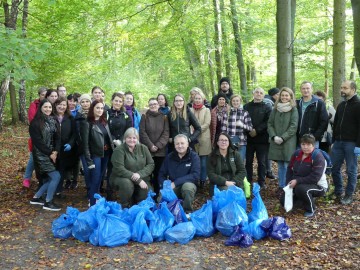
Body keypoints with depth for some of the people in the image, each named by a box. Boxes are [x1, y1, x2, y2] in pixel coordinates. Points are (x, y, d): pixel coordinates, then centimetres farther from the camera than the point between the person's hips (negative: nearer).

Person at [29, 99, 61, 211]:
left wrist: (55, 152, -9)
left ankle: (36, 197, 26)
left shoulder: (53, 121, 9)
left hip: (52, 154, 7)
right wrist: (49, 153, -15)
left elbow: (57, 138, 6)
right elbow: (38, 141, -14)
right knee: (56, 176, -12)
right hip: (41, 155, -7)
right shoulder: (35, 123, -10)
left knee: (50, 178, 8)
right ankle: (48, 202, 2)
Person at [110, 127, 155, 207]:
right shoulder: (119, 150, -12)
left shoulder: (143, 148, 3)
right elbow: (119, 169, -20)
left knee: (147, 195, -20)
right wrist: (138, 180, -25)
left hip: (141, 179, 4)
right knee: (127, 184, -36)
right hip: (121, 178, -4)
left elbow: (151, 164, -2)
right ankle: (125, 207, -10)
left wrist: (139, 174, -21)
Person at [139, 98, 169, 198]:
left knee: (158, 173, 3)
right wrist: (150, 146, -12)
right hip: (147, 150, -1)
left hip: (160, 151, 1)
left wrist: (158, 146, -11)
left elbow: (166, 133, 0)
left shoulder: (164, 117, 8)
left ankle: (157, 196, 12)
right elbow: (142, 132, -3)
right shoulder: (144, 116, 5)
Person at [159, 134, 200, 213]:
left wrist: (175, 183, -24)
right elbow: (161, 174, 6)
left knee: (187, 186, -37)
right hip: (172, 188, 2)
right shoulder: (169, 157, 5)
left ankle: (188, 212, -14)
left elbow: (195, 175, -19)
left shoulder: (194, 156, -7)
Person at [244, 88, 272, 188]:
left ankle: (261, 182, 14)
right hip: (249, 138, 2)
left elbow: (267, 122, -8)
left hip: (262, 139, -1)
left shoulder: (267, 108, 4)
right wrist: (249, 130, -11)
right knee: (248, 161, 7)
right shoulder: (246, 106, 9)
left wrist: (257, 130, -16)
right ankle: (248, 181, 18)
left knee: (262, 162, 4)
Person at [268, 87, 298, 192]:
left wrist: (283, 138, -14)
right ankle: (281, 186, 19)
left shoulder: (293, 110, -1)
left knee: (287, 166, -5)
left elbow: (293, 126, -7)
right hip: (276, 142, 4)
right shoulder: (275, 109, 11)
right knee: (280, 166, 10)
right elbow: (270, 124, 8)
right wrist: (274, 136, -7)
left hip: (288, 142, -4)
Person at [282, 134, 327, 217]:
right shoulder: (297, 154, -2)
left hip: (318, 186, -7)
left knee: (301, 188, -38)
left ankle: (311, 210, -11)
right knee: (284, 200, -4)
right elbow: (290, 169, 7)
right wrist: (289, 183, -7)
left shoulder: (318, 157, -22)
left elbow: (314, 178, -29)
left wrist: (297, 181, -30)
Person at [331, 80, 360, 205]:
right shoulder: (341, 105, 15)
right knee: (334, 168, 9)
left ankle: (349, 195, 14)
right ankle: (338, 192, 24)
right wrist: (334, 140, 16)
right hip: (338, 142, 7)